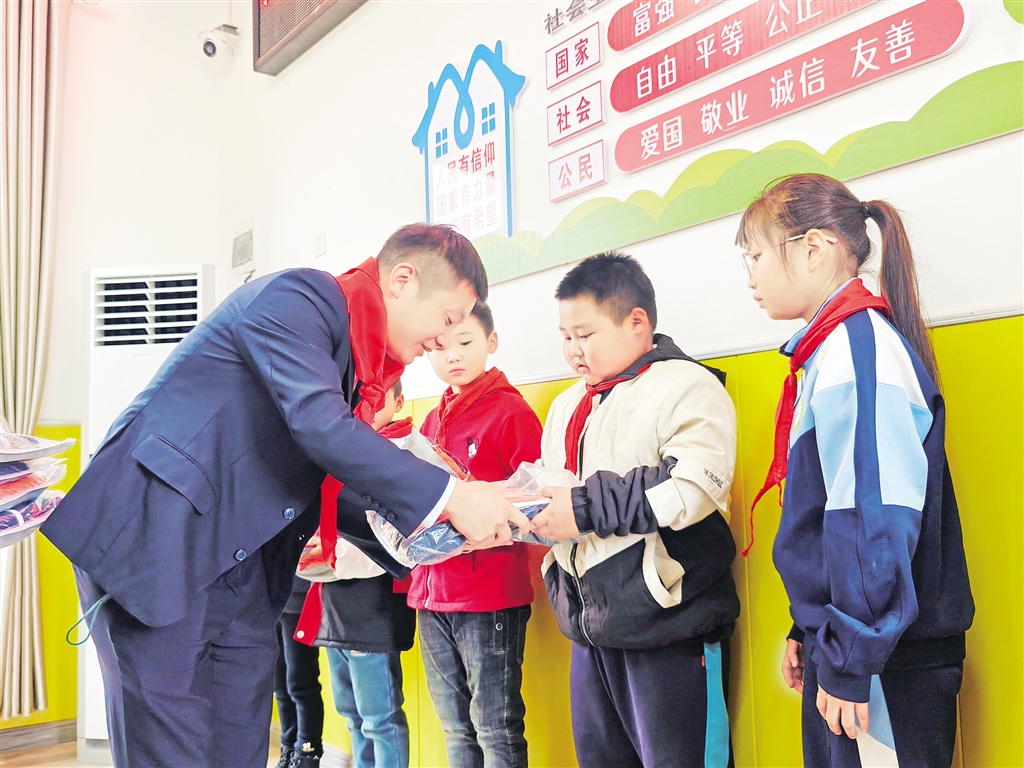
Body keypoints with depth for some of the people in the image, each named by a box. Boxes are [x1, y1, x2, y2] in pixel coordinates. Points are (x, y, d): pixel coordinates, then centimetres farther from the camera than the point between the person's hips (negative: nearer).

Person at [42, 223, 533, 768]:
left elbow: (332, 484, 15)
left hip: (239, 570, 9)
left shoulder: (361, 357, 14)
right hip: (154, 537, -8)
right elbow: (318, 424, -27)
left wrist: (433, 524, 3)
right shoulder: (299, 296, -13)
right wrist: (449, 497, -23)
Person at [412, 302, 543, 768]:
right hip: (432, 593, 7)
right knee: (456, 729, 15)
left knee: (497, 731, 1)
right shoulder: (432, 421, 16)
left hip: (492, 595, -7)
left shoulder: (510, 410, -5)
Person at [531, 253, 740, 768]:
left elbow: (691, 489, -24)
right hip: (593, 628, 8)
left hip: (667, 627, -8)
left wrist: (585, 508, -23)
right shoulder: (569, 406, 17)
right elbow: (549, 487, 22)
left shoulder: (687, 387, -9)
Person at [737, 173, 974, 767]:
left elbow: (876, 522, -23)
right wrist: (809, 631, 17)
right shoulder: (835, 349, 12)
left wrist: (852, 660, -19)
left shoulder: (858, 348, -17)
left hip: (888, 666, -9)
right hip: (842, 649, 9)